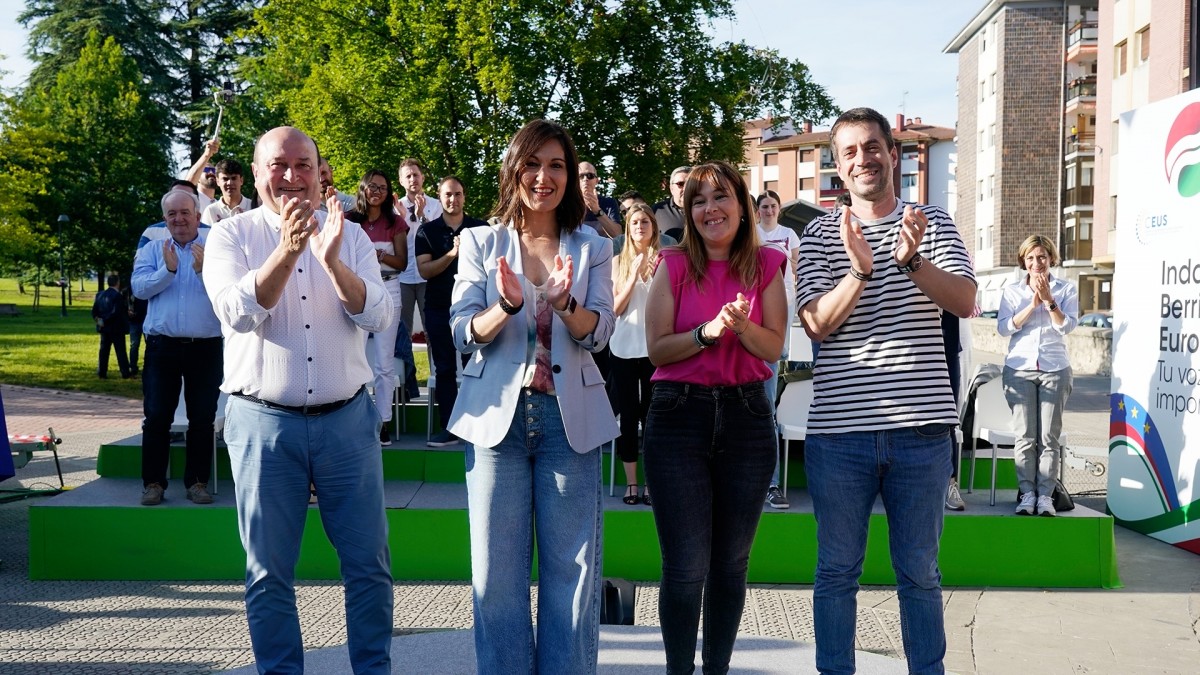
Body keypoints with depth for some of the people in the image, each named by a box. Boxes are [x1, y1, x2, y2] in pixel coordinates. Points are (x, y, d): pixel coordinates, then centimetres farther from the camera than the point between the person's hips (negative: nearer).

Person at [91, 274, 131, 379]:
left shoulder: (100, 295, 6)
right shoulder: (118, 296, -15)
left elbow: (94, 311, 3)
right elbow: (116, 312, -22)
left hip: (104, 327, 6)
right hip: (116, 328, -6)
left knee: (104, 350, 9)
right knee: (120, 351, 0)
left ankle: (102, 373, 8)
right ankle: (125, 373, 2)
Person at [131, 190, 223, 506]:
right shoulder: (152, 251, 10)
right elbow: (139, 287, -5)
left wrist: (204, 270, -22)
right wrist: (167, 270, -18)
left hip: (206, 347, -1)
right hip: (162, 346, 1)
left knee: (203, 418, 4)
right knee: (156, 417, 2)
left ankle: (197, 481, 13)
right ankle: (153, 482, 9)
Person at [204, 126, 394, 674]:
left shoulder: (350, 237, 7)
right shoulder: (231, 235, 2)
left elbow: (378, 316, -6)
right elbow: (238, 313, -14)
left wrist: (332, 261, -23)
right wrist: (287, 250, -27)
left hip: (347, 419, 2)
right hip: (264, 422, -1)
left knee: (368, 563, 6)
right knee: (269, 571, 6)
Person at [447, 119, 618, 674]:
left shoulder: (593, 250, 7)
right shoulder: (480, 243, 6)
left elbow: (597, 334, -5)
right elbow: (463, 333, -2)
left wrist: (566, 302, -26)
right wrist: (507, 305, -22)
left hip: (570, 417, 0)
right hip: (498, 414, 0)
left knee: (571, 566, 3)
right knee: (498, 569, 3)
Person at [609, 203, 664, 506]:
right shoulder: (619, 262, 6)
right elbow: (615, 308, -1)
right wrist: (635, 275, -12)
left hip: (655, 348, -1)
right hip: (624, 348, 1)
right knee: (628, 416, 3)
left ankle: (651, 483, 7)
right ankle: (631, 483, 7)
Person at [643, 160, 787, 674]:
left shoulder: (766, 266, 5)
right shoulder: (674, 266, 1)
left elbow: (774, 348, 0)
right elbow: (657, 348, -3)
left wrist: (742, 325, -19)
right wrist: (707, 332, -18)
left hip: (746, 416, 2)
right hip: (679, 416, -2)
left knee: (731, 564, 10)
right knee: (685, 568, -3)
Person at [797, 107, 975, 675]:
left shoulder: (931, 223, 6)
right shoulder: (821, 234, 4)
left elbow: (965, 302, -8)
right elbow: (817, 324, -7)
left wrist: (912, 261, -26)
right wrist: (861, 270, -24)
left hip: (921, 426, 0)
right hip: (839, 428, 0)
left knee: (920, 571, 11)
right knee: (837, 569, 9)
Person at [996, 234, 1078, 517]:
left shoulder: (1066, 289, 8)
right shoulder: (1012, 291, 10)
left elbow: (1067, 325, -4)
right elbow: (1004, 327, -1)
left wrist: (1048, 299, -14)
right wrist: (1032, 304, -9)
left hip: (1055, 369, -1)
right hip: (1020, 368, 1)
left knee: (1049, 436, -4)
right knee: (1025, 436, -4)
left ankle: (1045, 494, -2)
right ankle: (1026, 493, 0)